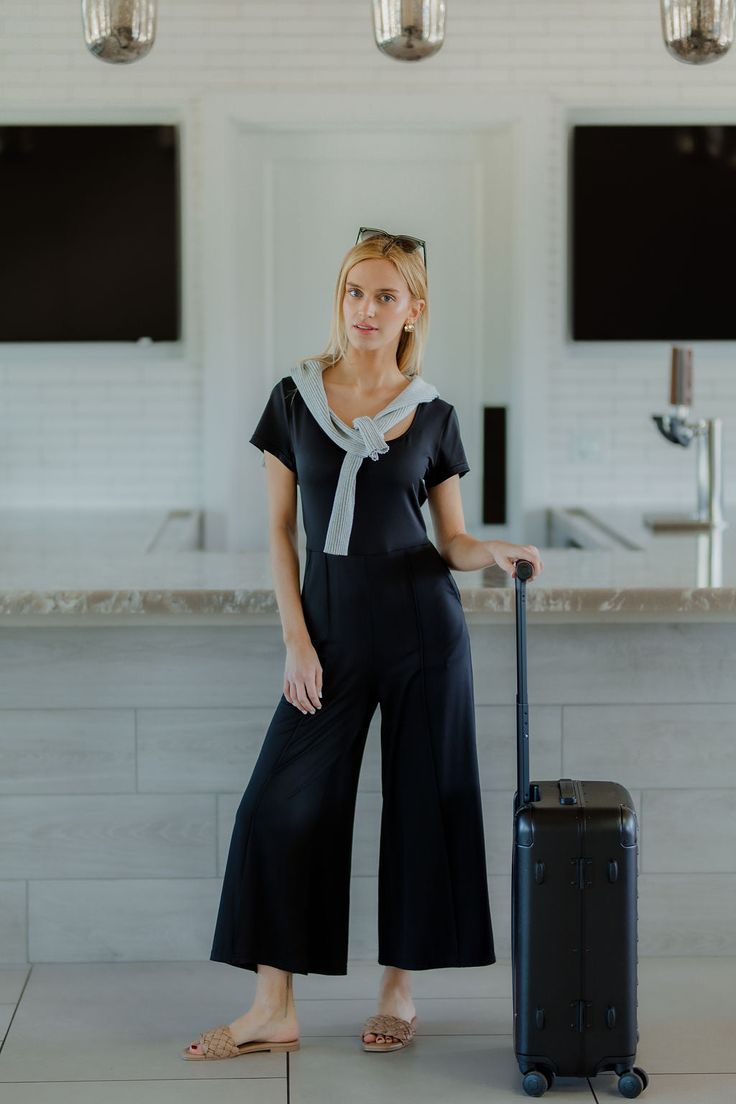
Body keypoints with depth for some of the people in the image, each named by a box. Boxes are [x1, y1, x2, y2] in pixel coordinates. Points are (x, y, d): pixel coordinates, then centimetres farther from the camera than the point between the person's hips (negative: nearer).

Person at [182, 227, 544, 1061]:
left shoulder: (431, 415, 2)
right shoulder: (295, 398, 2)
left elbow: (451, 540, 8)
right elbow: (280, 532, 3)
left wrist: (496, 552, -14)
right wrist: (296, 642, -4)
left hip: (423, 630, 0)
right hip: (331, 632, 1)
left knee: (422, 805, 5)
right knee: (282, 805, -2)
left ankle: (399, 988, 21)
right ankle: (273, 1009, 7)